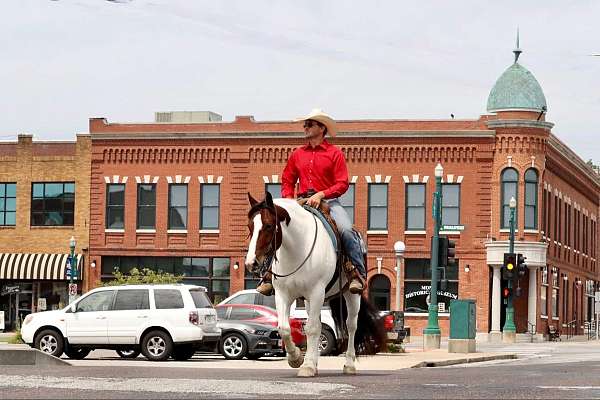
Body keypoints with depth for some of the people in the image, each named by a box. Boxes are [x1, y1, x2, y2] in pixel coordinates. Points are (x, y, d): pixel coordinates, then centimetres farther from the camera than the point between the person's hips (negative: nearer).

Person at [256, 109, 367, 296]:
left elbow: (342, 184, -5)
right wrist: (289, 202, 0)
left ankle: (358, 273, -22)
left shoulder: (335, 153, 2)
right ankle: (269, 276, -6)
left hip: (328, 201, -4)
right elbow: (287, 182, 19)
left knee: (346, 230, -29)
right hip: (302, 202, 4)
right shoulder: (297, 154, 15)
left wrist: (321, 194, -19)